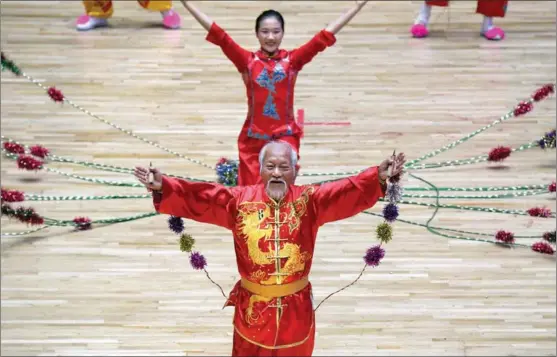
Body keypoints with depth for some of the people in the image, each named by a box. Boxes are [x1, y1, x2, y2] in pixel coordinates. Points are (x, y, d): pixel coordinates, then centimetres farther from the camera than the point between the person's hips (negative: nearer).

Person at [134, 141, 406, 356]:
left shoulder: (309, 201, -8)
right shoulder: (239, 200, -7)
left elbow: (348, 192, -21)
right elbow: (199, 199, -16)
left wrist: (379, 177, -38)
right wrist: (163, 187, -30)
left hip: (297, 307, 0)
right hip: (252, 307, 0)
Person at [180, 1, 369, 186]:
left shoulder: (292, 59, -1)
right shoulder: (247, 60, -2)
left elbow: (324, 37, -5)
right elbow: (220, 37, -7)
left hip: (286, 136, 0)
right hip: (253, 137, 0)